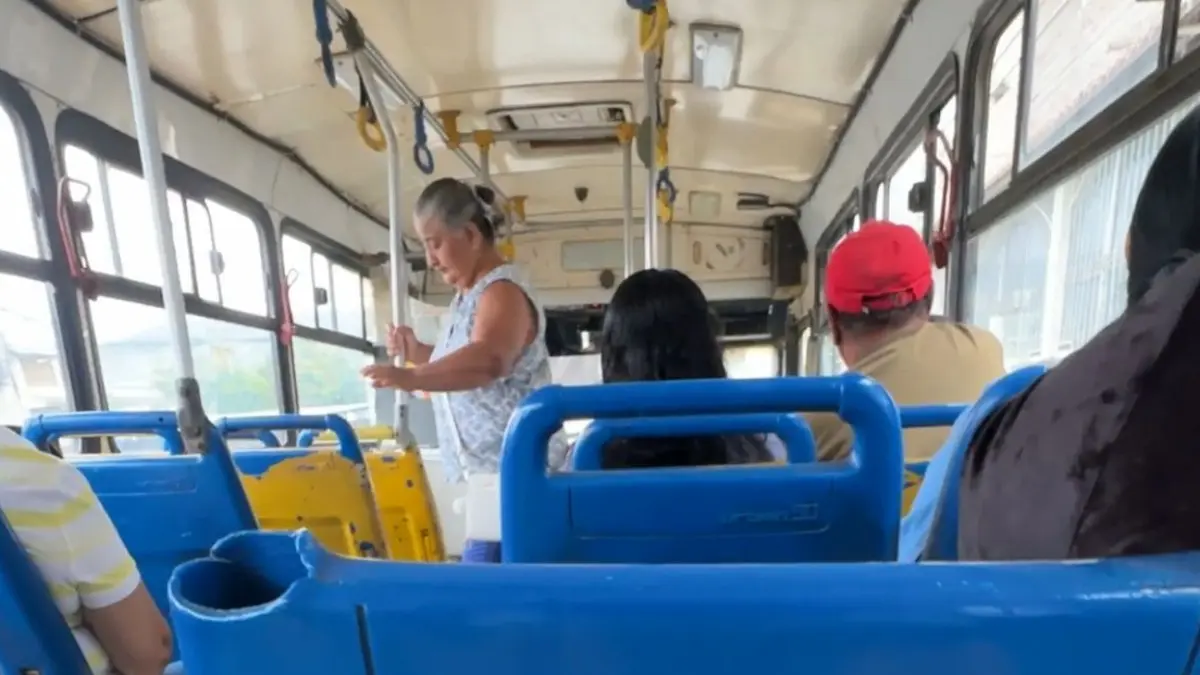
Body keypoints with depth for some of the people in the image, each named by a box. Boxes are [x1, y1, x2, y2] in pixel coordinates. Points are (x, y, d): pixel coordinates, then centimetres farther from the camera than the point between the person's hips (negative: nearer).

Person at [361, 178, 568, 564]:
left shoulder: (501, 291, -17)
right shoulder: (468, 295, 13)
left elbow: (487, 361, -37)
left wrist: (412, 378, -48)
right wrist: (418, 353, 10)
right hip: (488, 469, 9)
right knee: (504, 568, 16)